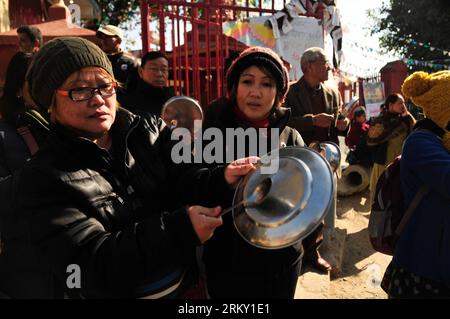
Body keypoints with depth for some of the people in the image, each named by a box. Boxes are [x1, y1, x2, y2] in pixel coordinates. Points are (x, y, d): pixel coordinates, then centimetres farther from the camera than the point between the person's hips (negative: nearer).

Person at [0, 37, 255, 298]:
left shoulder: (150, 132, -4)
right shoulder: (44, 179, -18)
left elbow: (185, 177, -15)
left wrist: (222, 178, -38)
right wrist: (179, 229, -38)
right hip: (117, 291, -4)